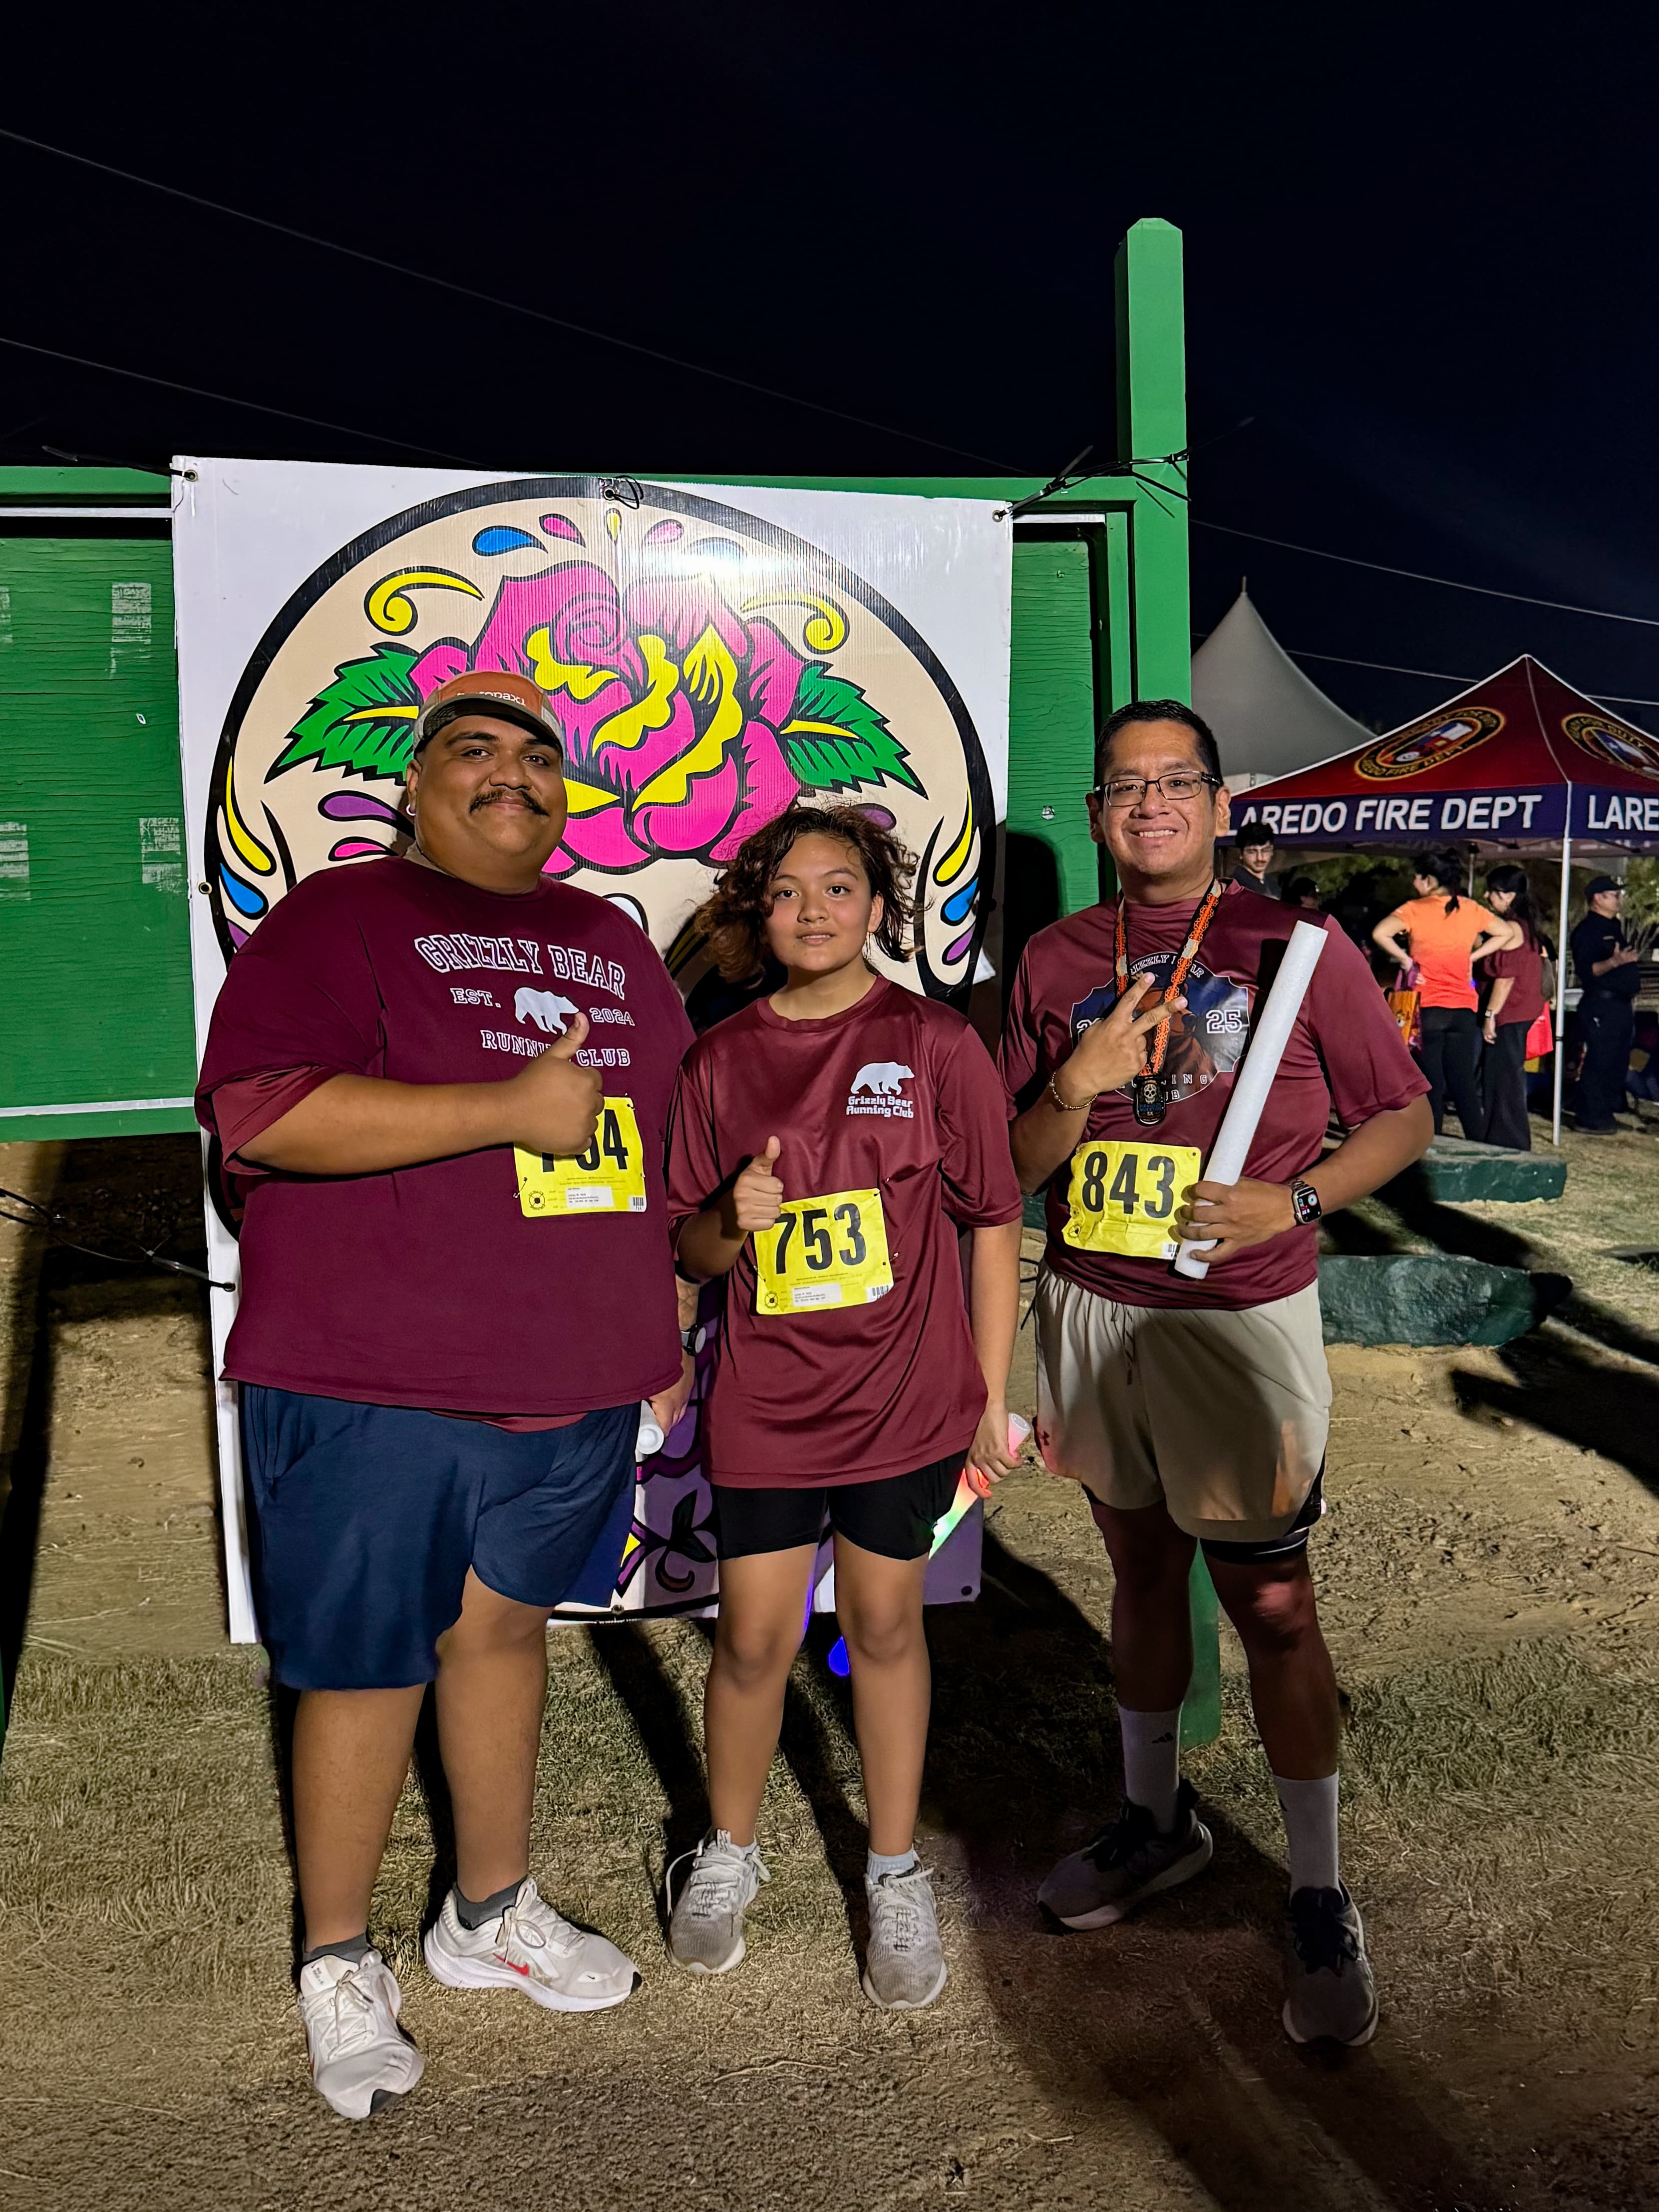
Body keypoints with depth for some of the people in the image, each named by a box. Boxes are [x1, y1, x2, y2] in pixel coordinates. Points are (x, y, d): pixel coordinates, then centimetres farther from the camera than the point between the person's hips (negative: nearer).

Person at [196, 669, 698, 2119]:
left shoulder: (615, 943, 15)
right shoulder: (341, 918, -5)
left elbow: (665, 1143, 23)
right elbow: (257, 1111, -19)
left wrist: (663, 1330, 19)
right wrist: (512, 1107, -22)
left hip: (573, 1388, 6)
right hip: (373, 1391, -5)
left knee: (506, 1623, 18)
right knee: (369, 1669, 6)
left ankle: (492, 1912, 37)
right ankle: (339, 1959, 28)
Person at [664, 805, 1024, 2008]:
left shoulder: (935, 1042, -4)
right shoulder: (722, 1059, 2)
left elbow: (993, 1222, 0)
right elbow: (691, 1250, 7)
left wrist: (994, 1396, 0)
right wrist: (734, 1221, -16)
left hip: (905, 1394, -1)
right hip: (765, 1399, 1)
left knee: (886, 1624, 12)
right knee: (755, 1637, 8)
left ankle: (897, 1873, 32)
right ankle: (729, 1852, 34)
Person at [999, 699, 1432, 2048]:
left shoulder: (1298, 949, -4)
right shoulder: (1057, 961, 5)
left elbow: (1404, 1116, 1)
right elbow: (1012, 1167, 5)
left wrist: (1295, 1202, -15)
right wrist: (1075, 1087, -15)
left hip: (1242, 1318, -4)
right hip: (1092, 1311, 4)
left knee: (1272, 1604, -1)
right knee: (1144, 1568, 18)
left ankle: (1320, 1903, 17)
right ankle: (1159, 1822, 37)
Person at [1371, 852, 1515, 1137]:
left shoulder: (1415, 910, -7)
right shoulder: (1471, 909, 6)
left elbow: (1380, 933, -22)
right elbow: (1507, 934, 16)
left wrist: (1406, 960, -10)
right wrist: (1471, 956, 11)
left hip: (1428, 1008, -4)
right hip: (1464, 1008, 4)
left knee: (1431, 1083, 2)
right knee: (1464, 1082, 9)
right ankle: (1479, 1145, 10)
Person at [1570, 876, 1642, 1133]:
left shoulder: (1614, 927, 20)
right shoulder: (1588, 930, -10)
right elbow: (1585, 970, -21)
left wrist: (1631, 995, 24)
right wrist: (1615, 962, -34)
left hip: (1620, 1005, 10)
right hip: (1600, 1006, -10)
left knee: (1619, 1061, 10)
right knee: (1599, 1061, -10)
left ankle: (1605, 1110, 18)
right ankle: (1590, 1119, -6)